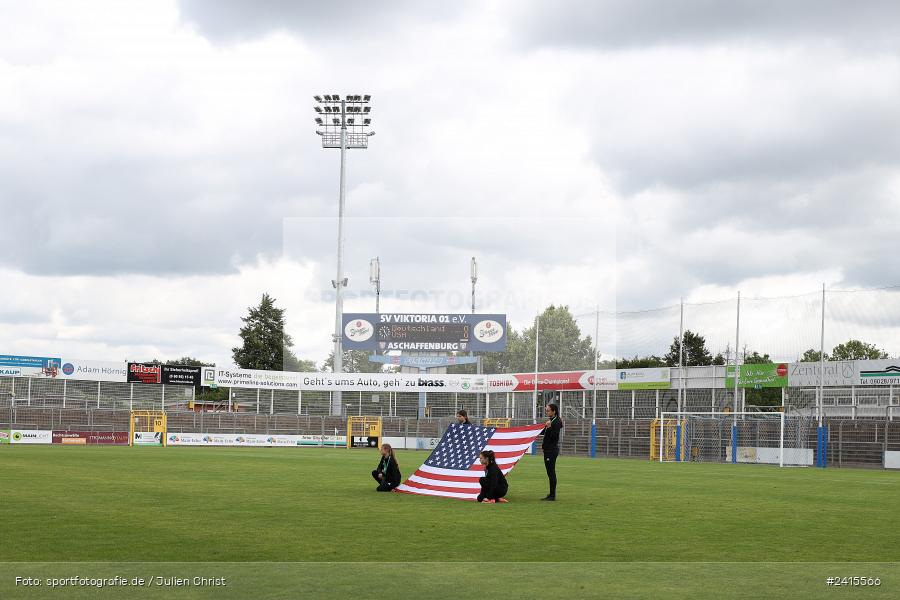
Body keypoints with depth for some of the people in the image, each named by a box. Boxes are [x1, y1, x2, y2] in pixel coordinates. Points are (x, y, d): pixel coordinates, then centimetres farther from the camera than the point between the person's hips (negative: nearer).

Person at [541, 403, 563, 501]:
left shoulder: (556, 422, -14)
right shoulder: (550, 421, 15)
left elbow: (554, 436, -20)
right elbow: (545, 433, 23)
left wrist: (549, 427, -29)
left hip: (552, 449, -10)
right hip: (548, 449, 10)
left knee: (551, 472, -8)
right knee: (550, 472, 13)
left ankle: (553, 496, -5)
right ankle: (551, 494, 19)